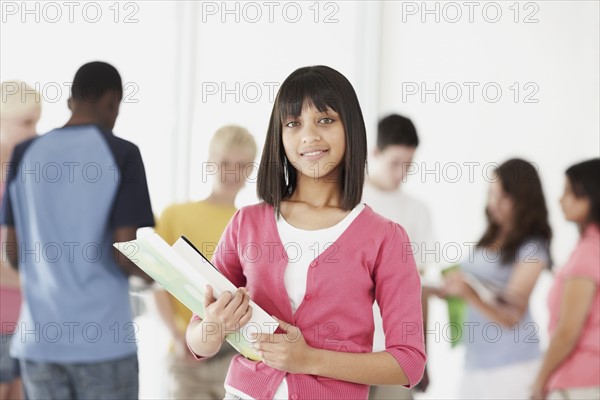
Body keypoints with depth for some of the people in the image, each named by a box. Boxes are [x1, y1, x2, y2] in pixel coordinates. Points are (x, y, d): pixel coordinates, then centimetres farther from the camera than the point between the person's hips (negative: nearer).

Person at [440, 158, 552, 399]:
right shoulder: (491, 238, 11)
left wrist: (468, 293, -30)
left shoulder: (531, 248, -10)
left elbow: (511, 317, -16)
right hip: (475, 359, 7)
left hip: (511, 364, -7)